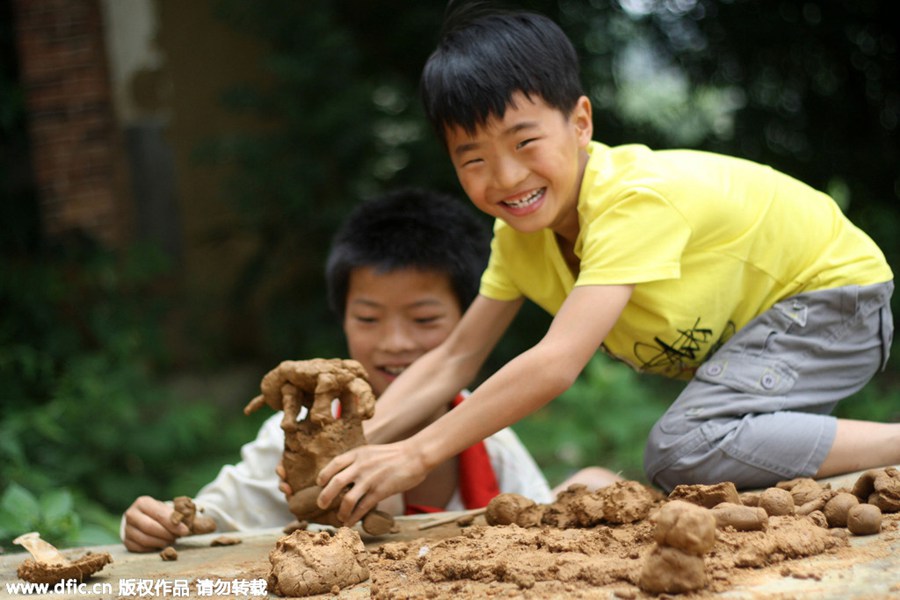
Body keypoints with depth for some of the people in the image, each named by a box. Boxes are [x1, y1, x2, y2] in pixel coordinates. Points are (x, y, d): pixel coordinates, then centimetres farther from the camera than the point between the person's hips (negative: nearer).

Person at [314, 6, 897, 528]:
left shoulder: (633, 200, -33)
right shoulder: (520, 233, -8)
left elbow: (555, 364, -40)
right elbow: (452, 361, -6)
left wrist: (415, 455, -39)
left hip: (834, 293, -8)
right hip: (748, 325, 8)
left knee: (685, 449, -28)